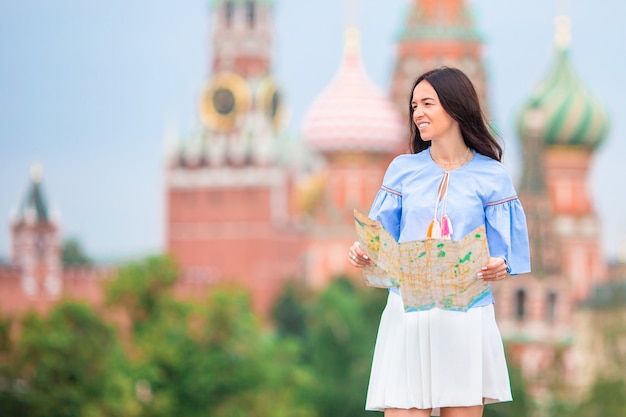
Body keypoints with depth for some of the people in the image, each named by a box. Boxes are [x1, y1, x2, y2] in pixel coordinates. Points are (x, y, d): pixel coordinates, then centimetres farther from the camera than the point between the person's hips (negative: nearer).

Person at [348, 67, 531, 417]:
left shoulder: (491, 176, 4)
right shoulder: (403, 169, 9)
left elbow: (501, 253, 2)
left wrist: (499, 267, -20)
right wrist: (362, 254, -14)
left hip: (466, 318, -1)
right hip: (408, 316, 1)